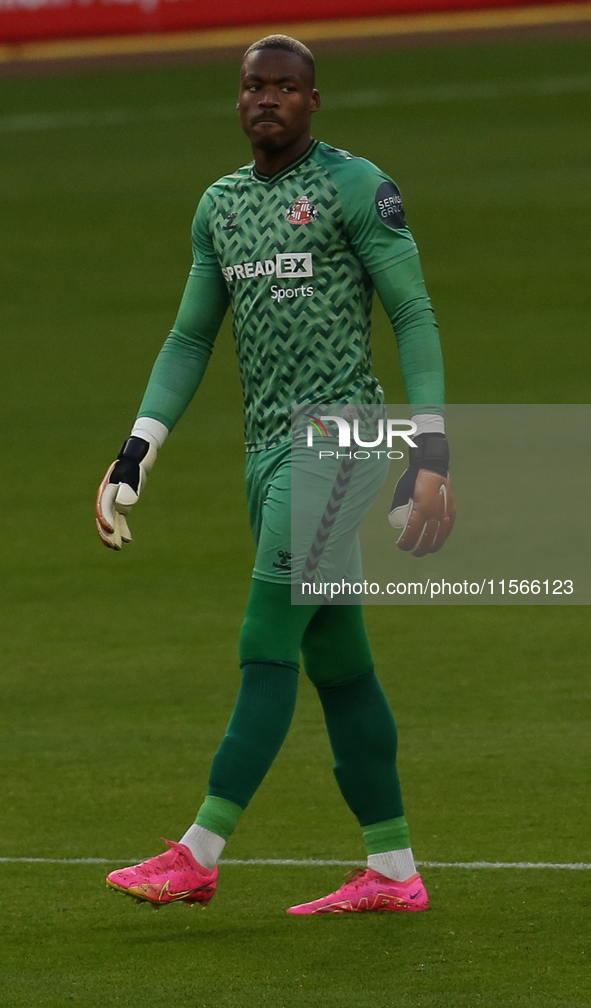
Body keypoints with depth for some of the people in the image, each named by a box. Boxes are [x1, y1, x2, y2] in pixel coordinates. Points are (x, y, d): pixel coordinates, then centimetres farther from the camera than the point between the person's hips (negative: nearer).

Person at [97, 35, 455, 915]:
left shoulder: (356, 187, -5)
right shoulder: (220, 205, 16)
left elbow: (413, 316, -7)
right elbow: (191, 338, 21)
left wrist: (431, 450, -14)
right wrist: (138, 449, 11)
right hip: (268, 447, 7)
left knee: (267, 649, -11)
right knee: (336, 664, 7)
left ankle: (199, 856, -13)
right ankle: (394, 872, 11)